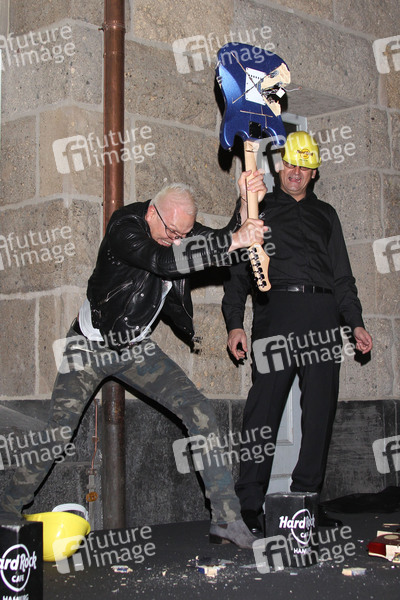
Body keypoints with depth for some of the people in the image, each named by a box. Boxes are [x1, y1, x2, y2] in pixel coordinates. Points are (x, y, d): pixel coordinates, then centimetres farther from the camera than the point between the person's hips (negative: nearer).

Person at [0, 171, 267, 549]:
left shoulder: (182, 228, -4)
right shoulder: (124, 227, -24)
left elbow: (222, 242, -13)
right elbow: (162, 260, -41)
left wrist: (246, 207, -32)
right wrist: (233, 240, -43)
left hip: (135, 348, 5)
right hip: (91, 346, -5)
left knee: (199, 412, -11)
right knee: (57, 436, -7)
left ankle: (226, 519, -8)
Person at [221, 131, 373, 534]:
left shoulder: (325, 215, 24)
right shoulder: (258, 209, 16)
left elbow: (342, 274, 24)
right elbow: (238, 269, 9)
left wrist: (356, 322, 13)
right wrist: (234, 323, -2)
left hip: (322, 315, 4)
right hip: (275, 311, -3)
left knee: (320, 410, 1)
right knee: (264, 409, -10)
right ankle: (249, 505, -5)